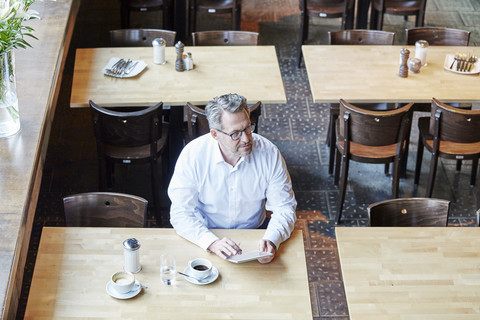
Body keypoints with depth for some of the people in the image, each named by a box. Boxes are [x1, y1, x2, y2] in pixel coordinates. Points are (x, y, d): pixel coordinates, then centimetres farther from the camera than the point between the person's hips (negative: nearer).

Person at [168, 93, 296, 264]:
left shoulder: (269, 153, -11)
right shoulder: (192, 155, -16)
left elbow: (284, 207, -7)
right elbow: (181, 213, -16)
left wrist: (271, 240, -28)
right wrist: (212, 242, -34)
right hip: (207, 235, -1)